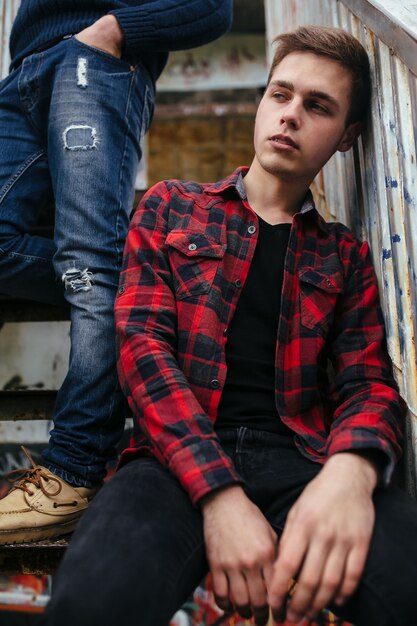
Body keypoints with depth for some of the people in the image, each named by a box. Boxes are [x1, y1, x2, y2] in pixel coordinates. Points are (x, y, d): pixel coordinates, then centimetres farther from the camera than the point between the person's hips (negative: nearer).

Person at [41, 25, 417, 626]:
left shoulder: (345, 254, 18)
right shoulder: (170, 208, 13)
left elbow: (368, 383, 8)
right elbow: (142, 344, -1)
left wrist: (353, 469, -19)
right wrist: (220, 491, -16)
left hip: (304, 457, 2)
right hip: (181, 456, 0)